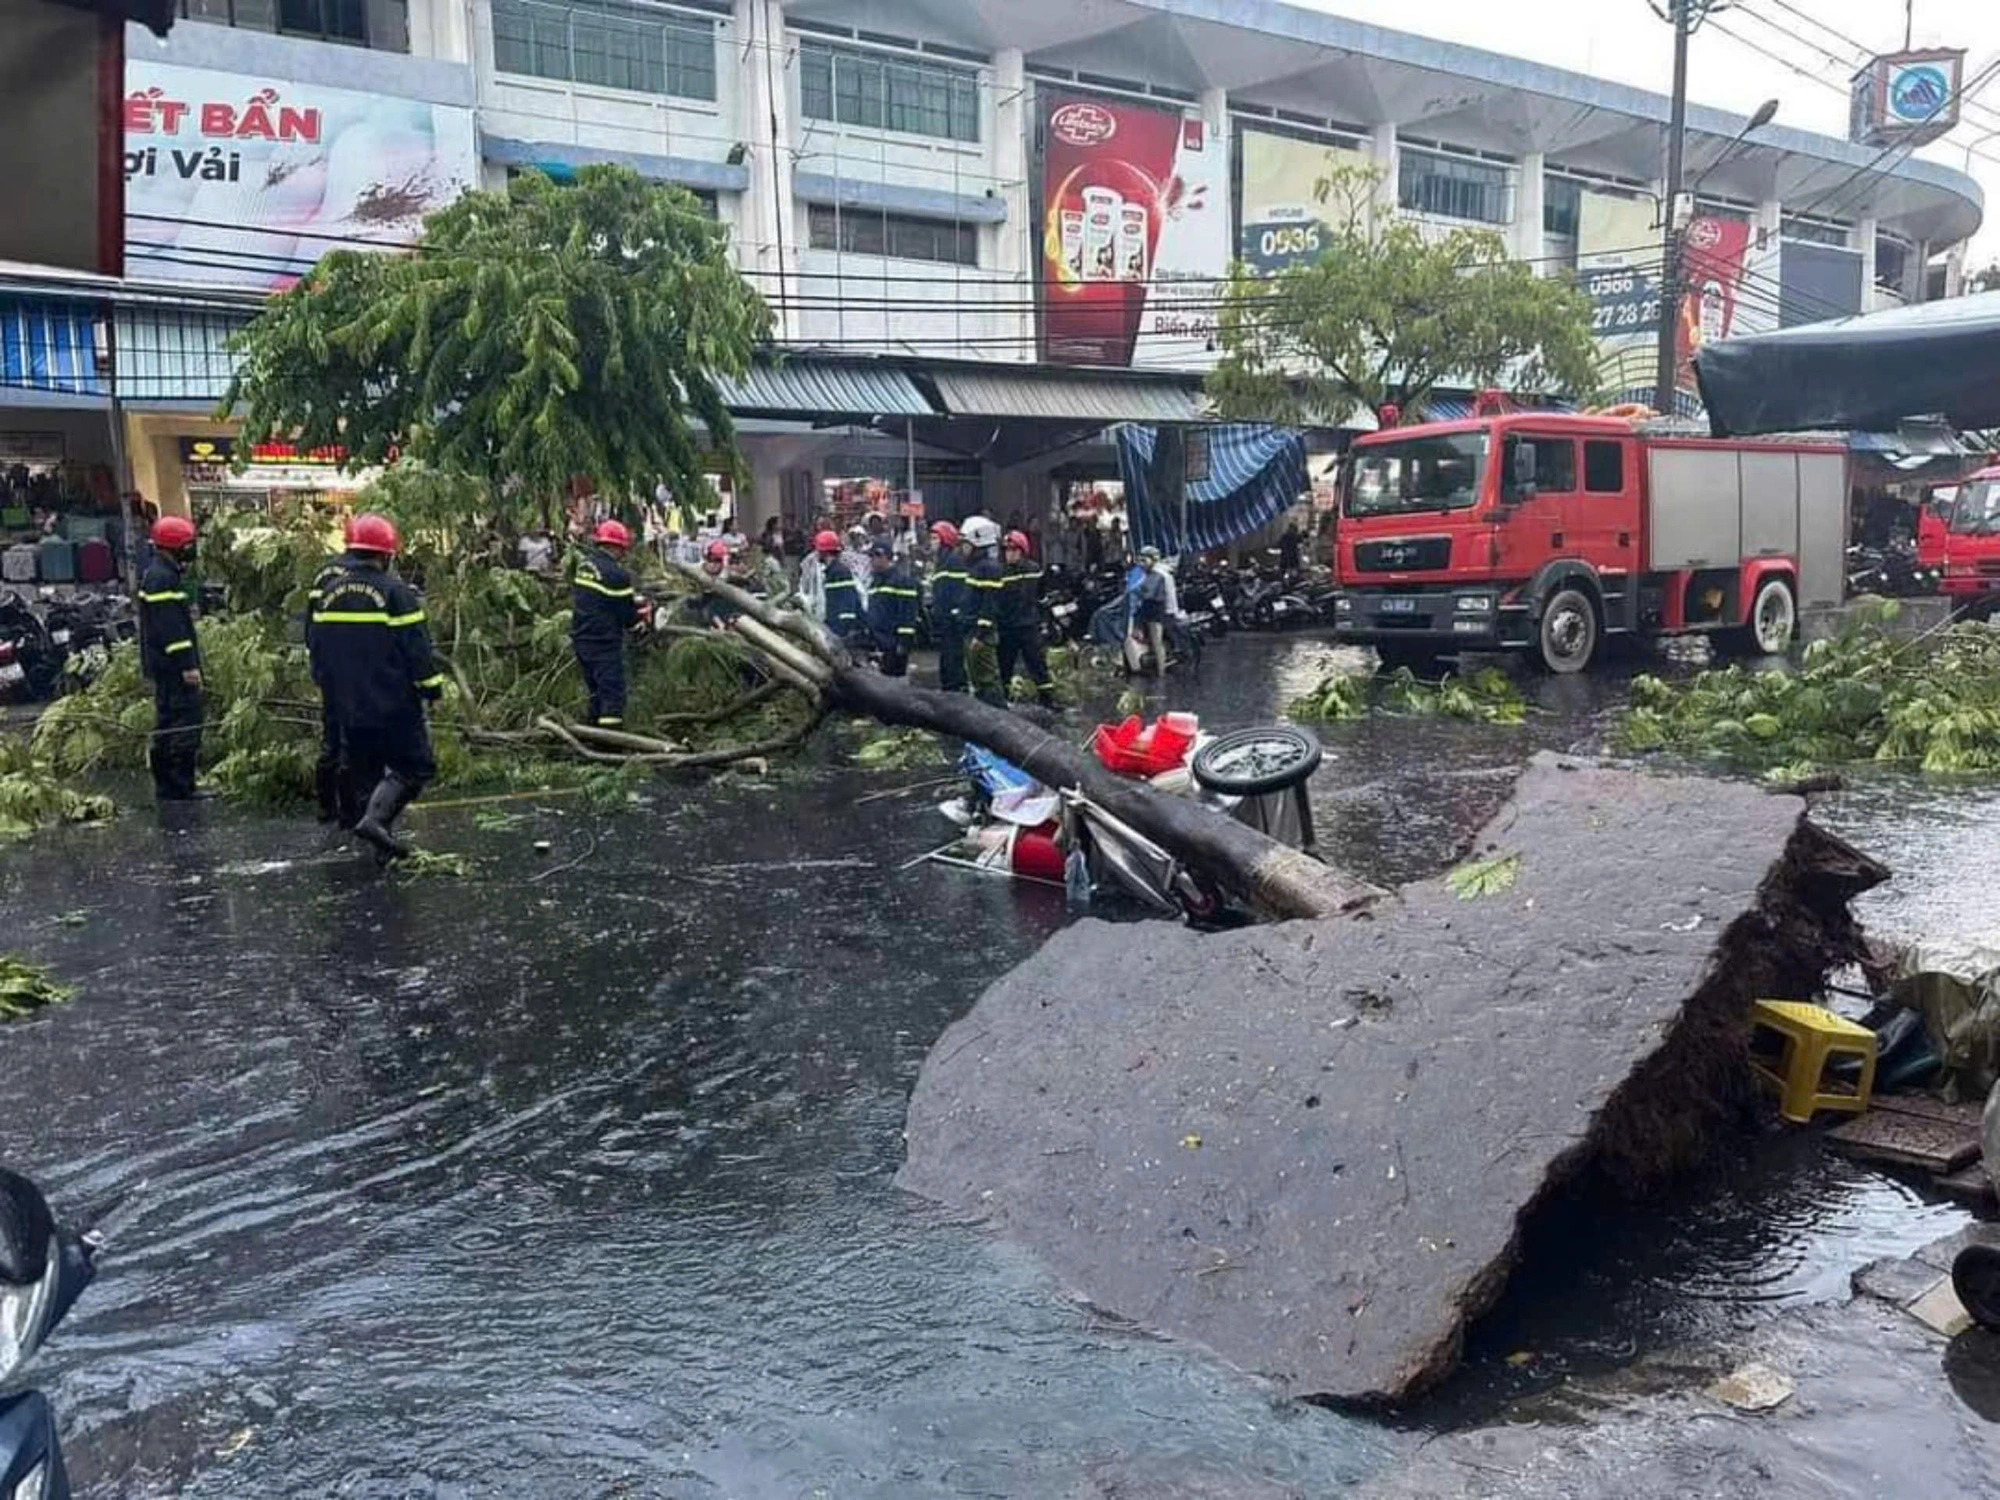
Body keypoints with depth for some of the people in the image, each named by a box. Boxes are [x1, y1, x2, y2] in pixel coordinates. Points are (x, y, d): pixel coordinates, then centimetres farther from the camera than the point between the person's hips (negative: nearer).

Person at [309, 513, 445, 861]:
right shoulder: (395, 592, -12)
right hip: (394, 705, -7)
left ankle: (385, 841, 17)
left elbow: (317, 648, 17)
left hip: (348, 706, 7)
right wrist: (432, 686, -3)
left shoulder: (329, 592, 9)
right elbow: (416, 647, -13)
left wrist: (330, 688, 28)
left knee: (367, 771, 16)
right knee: (414, 766, 1)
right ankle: (375, 817, -18)